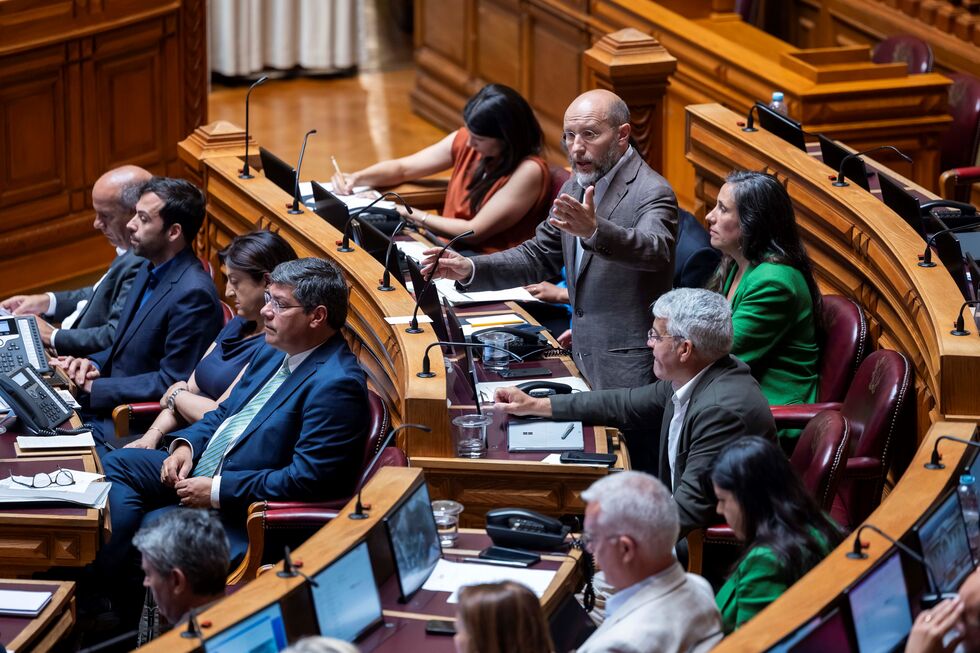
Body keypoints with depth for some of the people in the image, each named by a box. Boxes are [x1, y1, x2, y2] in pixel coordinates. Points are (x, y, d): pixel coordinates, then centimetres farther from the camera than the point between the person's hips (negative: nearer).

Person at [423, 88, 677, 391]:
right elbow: (538, 256, 20)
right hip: (585, 358, 8)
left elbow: (656, 250, -35)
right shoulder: (575, 188, 12)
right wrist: (471, 269, 4)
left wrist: (594, 230, -52)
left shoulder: (652, 193, -15)